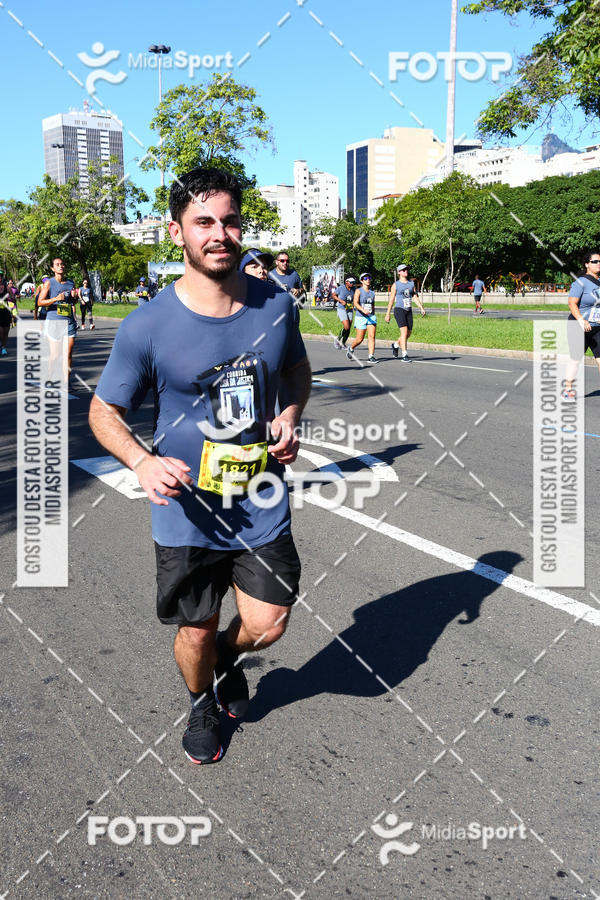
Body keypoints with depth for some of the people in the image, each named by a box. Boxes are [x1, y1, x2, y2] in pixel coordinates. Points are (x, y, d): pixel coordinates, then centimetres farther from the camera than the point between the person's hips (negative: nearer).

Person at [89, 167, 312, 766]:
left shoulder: (276, 305, -4)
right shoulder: (147, 327, -15)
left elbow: (297, 371, 16)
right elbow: (103, 410, -4)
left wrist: (289, 418, -5)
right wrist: (142, 462, -23)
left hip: (263, 505, 2)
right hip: (188, 513, -2)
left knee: (267, 625, 3)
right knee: (196, 633, 12)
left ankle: (228, 657, 42)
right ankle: (202, 705, 47)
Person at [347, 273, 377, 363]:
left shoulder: (372, 292, 13)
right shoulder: (358, 291, -2)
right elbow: (355, 303, -15)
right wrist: (363, 310, -31)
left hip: (371, 317, 4)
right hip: (360, 317, -4)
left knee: (372, 336, -10)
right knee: (360, 339, 0)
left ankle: (371, 356, -12)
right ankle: (351, 349, 29)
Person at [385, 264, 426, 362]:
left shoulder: (411, 283, 12)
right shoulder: (395, 285, 0)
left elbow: (415, 297, 11)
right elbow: (391, 299, 2)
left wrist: (422, 308, -1)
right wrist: (387, 314, 0)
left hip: (409, 311, 5)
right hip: (399, 310, -5)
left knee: (409, 333, 7)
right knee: (404, 331, -17)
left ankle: (395, 345, 34)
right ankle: (404, 355, -16)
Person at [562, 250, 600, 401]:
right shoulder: (580, 282, -9)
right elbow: (572, 303, -17)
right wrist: (581, 320, -29)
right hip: (579, 328, -5)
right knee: (576, 360, 0)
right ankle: (567, 390, 11)